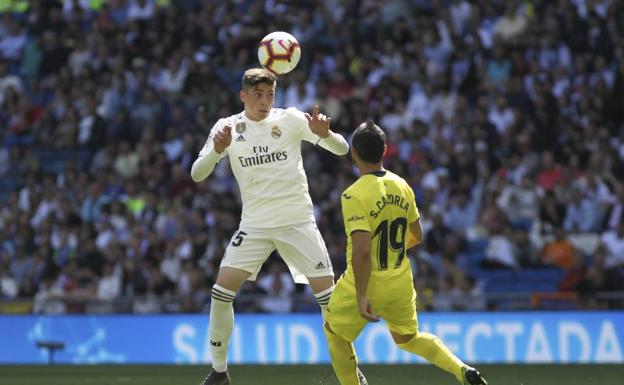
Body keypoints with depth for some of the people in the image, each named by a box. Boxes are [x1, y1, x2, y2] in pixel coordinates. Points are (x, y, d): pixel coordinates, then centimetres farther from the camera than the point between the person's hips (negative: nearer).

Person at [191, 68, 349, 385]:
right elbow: (197, 174, -7)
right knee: (222, 290, -11)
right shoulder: (227, 127, 0)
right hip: (255, 225, 1)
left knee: (328, 292, -7)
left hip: (298, 222, -1)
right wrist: (217, 150, -27)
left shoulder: (290, 119, -4)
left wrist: (324, 133, -30)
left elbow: (342, 149, -7)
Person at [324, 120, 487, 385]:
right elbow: (418, 237, 12)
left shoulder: (354, 195, -21)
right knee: (407, 337, 25)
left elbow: (362, 251, -28)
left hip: (365, 284, -6)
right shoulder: (402, 187, 0)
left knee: (335, 332, 19)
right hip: (401, 283, 6)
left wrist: (361, 297, -25)